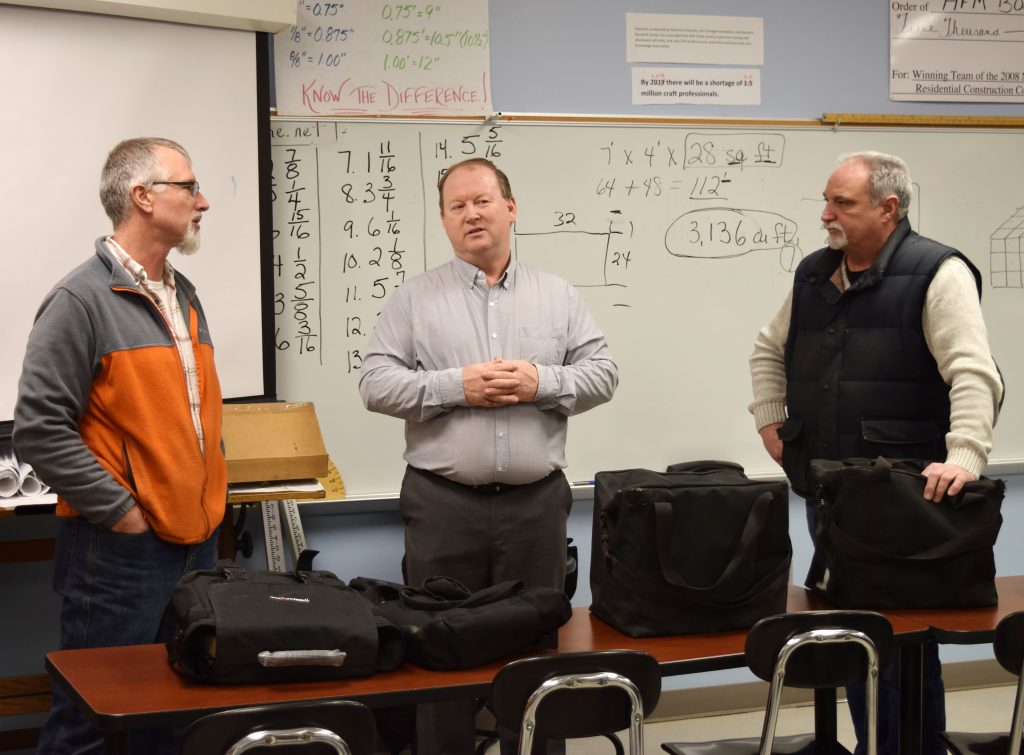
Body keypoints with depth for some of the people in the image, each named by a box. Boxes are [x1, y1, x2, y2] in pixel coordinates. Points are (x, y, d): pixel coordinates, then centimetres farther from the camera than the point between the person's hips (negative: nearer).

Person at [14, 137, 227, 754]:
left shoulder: (183, 297, 13)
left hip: (197, 541, 8)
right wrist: (120, 511, -17)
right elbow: (41, 430, -17)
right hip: (119, 554, -8)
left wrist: (210, 491, 14)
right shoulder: (83, 299, -12)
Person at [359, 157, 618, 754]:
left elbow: (602, 373, 4)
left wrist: (540, 383, -14)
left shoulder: (559, 297, 9)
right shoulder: (415, 299, 4)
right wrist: (456, 386, -15)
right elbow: (378, 384, -3)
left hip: (536, 501, 1)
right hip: (442, 503, -1)